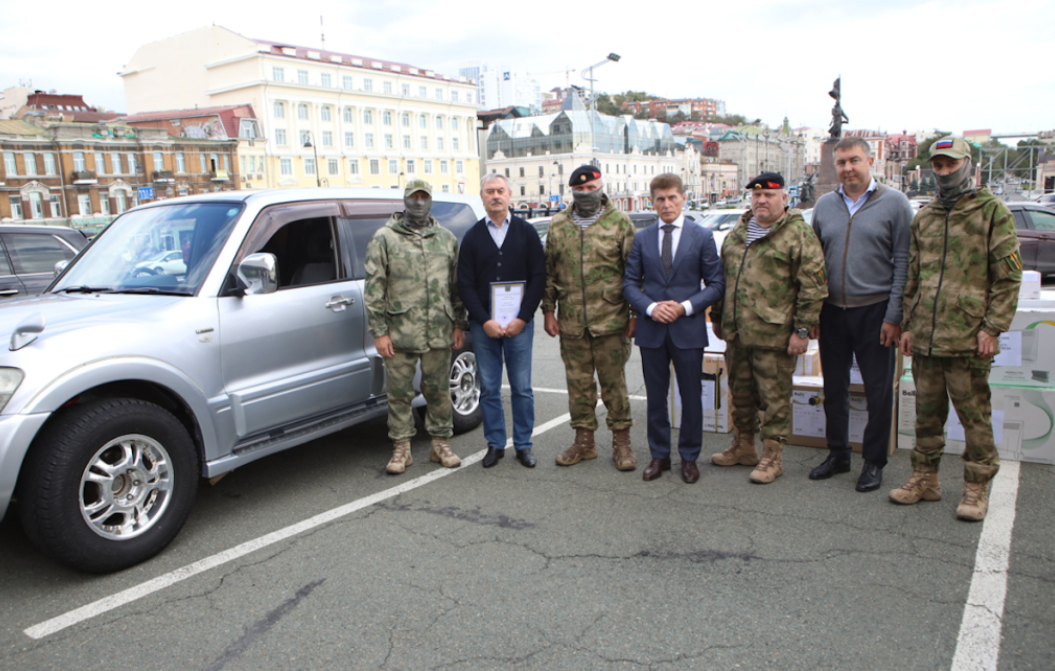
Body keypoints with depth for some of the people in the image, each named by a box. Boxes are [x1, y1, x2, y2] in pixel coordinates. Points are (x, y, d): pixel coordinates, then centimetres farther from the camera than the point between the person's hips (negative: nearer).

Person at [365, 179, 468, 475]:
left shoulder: (447, 238, 12)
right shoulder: (384, 238, 2)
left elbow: (457, 285, 15)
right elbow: (374, 287, -1)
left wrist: (459, 324, 10)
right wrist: (379, 331, -6)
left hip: (439, 333, 2)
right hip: (400, 333, -2)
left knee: (438, 391, 9)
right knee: (399, 392, 5)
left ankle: (441, 444, 23)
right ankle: (401, 449, 18)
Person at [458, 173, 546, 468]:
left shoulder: (526, 232, 6)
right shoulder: (472, 237, 7)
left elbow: (538, 277, 1)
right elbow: (465, 284, 3)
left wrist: (522, 318, -9)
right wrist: (485, 321, -8)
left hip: (518, 324, -1)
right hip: (483, 326, 1)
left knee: (521, 388, 3)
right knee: (489, 388, 6)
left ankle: (523, 444, 16)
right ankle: (495, 444, 18)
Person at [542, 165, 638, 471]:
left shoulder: (619, 222, 1)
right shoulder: (558, 225, 10)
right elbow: (549, 271, 13)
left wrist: (636, 312, -4)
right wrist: (549, 310, 8)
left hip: (611, 320, -3)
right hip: (571, 322, 3)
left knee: (614, 383, 4)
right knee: (578, 383, 11)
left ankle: (621, 441, 17)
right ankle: (584, 440, 24)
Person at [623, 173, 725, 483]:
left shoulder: (702, 236, 1)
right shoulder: (641, 239, 7)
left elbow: (716, 284, 0)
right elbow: (630, 283, 6)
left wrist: (686, 306, -14)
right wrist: (650, 307, -12)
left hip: (688, 329, -1)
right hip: (651, 330, 2)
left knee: (691, 396, 6)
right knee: (655, 396, 9)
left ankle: (689, 457, 21)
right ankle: (659, 455, 23)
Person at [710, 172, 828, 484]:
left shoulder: (799, 234, -6)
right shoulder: (738, 232, 15)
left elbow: (813, 286, -10)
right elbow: (722, 277, 23)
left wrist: (802, 330, -13)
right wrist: (717, 316, 22)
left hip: (773, 335, -7)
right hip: (736, 332, 7)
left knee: (774, 397, 2)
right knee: (740, 392, 16)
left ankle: (772, 457, 13)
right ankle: (743, 447, 31)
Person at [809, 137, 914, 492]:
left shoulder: (894, 202, -2)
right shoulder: (824, 205, 9)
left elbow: (903, 262, -5)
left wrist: (894, 316, -10)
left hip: (874, 312, -3)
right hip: (832, 312, 4)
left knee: (878, 391, 4)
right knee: (834, 388, 11)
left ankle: (874, 462, 17)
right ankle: (837, 454, 26)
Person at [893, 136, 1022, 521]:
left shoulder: (992, 211, -1)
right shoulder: (923, 218, 15)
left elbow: (1008, 277, -4)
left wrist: (993, 327, -11)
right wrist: (907, 324, 12)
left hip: (968, 337, -5)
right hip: (924, 337, 5)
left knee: (974, 415, 3)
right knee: (927, 412, 13)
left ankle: (976, 488, 15)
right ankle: (925, 478, 24)